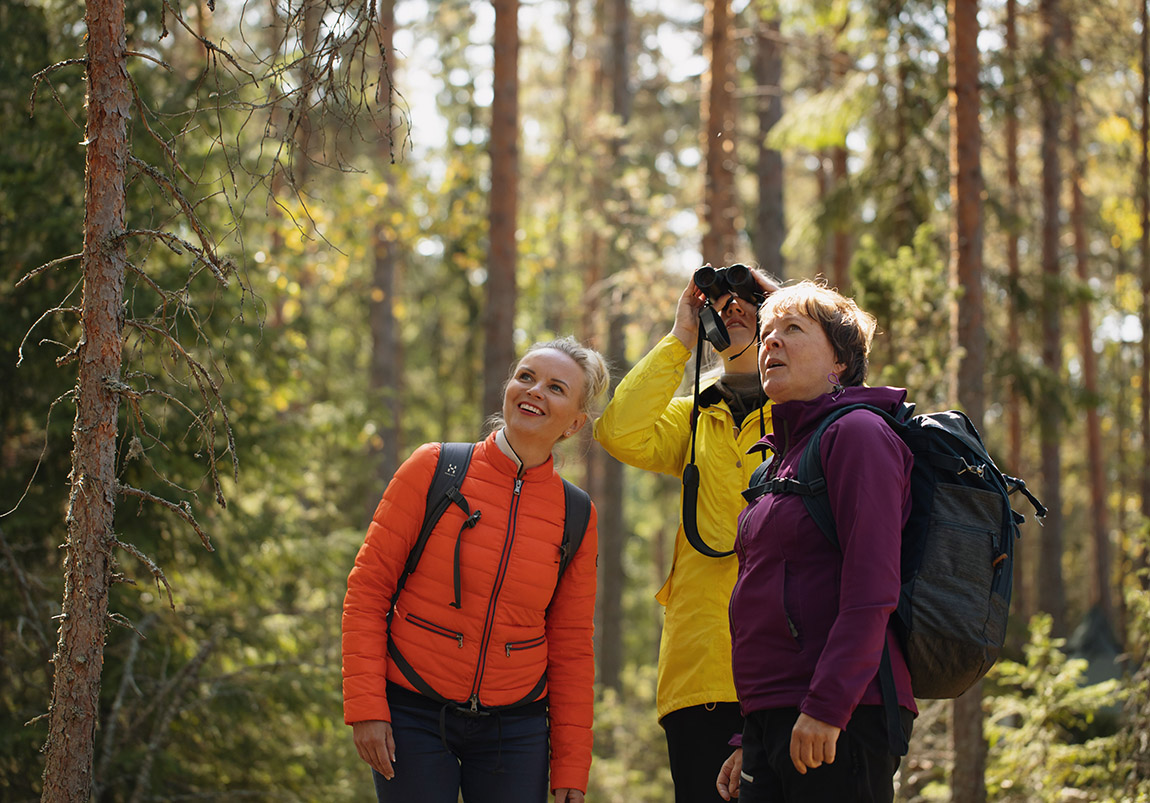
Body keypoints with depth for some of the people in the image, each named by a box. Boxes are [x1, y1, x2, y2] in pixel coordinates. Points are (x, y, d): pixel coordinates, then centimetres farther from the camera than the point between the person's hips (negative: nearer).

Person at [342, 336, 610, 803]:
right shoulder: (434, 470, -4)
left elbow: (571, 649, 7)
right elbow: (367, 589, -2)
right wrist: (365, 706, -9)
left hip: (515, 726, 2)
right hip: (414, 717, -2)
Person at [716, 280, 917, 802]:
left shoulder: (858, 432, -6)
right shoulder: (784, 454, 21)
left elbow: (871, 591, -16)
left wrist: (825, 706, -22)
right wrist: (752, 743, 20)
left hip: (836, 722, -9)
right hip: (771, 720, 9)